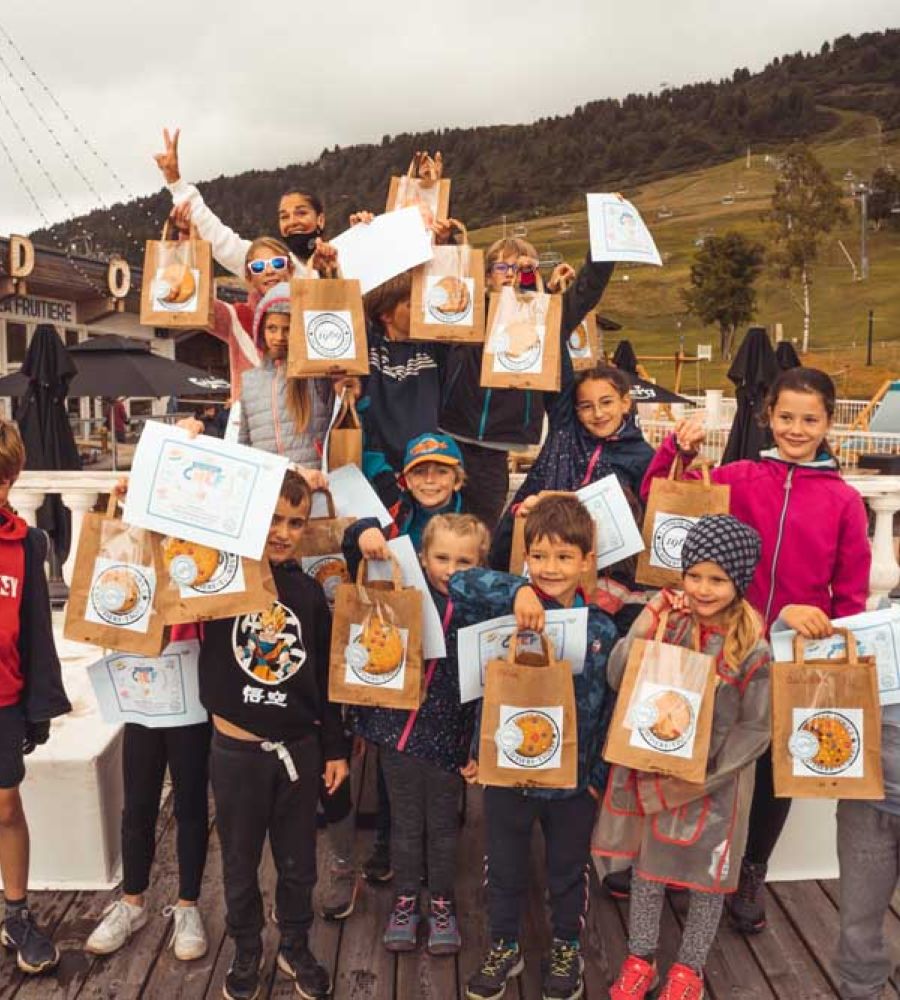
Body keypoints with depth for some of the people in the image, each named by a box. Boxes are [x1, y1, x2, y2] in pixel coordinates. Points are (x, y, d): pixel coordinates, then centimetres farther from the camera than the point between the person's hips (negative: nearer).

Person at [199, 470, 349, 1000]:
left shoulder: (309, 591, 0)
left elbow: (325, 675, 6)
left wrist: (336, 749, 8)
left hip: (300, 748, 2)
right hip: (236, 751, -2)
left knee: (299, 863, 16)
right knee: (240, 863, 16)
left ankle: (297, 948, 39)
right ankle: (247, 952, 39)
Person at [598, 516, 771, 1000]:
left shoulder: (752, 649, -16)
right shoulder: (668, 624, -10)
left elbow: (756, 729, -12)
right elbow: (618, 681, -12)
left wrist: (702, 778, -17)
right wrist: (644, 627, -25)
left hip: (715, 783, -2)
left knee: (707, 877, 16)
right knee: (647, 867, 17)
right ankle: (639, 959, 38)